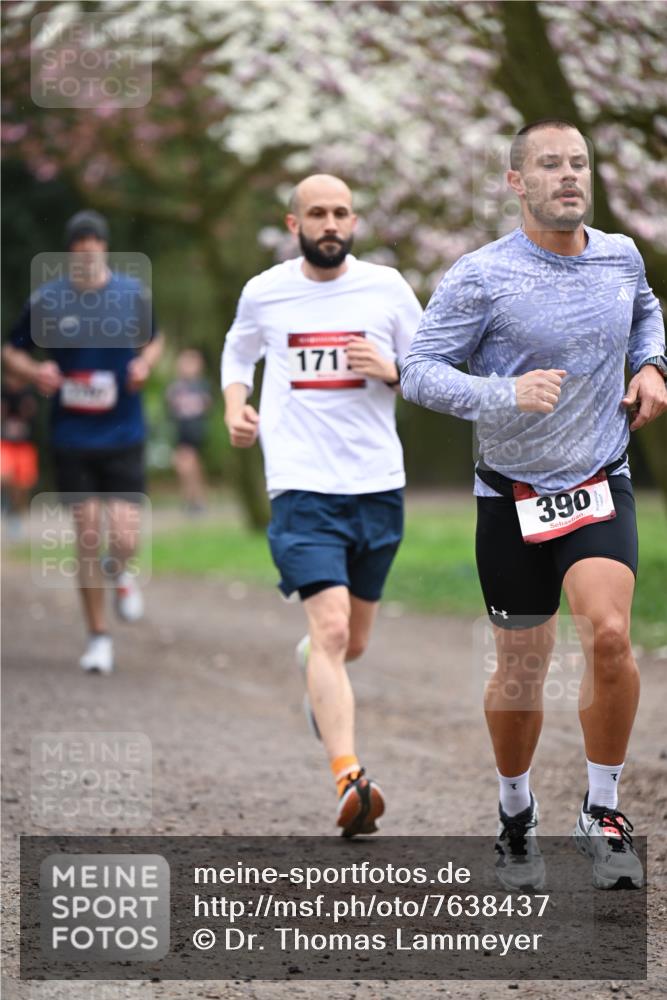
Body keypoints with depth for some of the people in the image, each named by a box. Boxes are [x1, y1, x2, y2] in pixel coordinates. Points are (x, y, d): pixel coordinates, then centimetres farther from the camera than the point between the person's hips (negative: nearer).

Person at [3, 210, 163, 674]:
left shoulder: (134, 294, -1)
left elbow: (154, 339, 17)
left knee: (125, 540, -8)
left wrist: (145, 363, -5)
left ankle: (118, 572, 31)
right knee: (87, 539, 0)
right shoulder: (46, 301, -4)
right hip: (72, 440, 0)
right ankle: (99, 636, 15)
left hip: (124, 438, 0)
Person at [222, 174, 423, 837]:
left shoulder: (386, 288, 4)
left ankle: (310, 661, 53)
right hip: (302, 488, -3)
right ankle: (348, 781, -26)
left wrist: (390, 372, -11)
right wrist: (235, 409, 5)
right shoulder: (264, 293, 4)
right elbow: (238, 355, 24)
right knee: (331, 627, -20)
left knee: (352, 642, 16)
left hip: (378, 486, 3)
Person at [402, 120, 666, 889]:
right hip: (513, 497, -2)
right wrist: (506, 395, -29)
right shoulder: (480, 277, -12)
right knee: (520, 671, 5)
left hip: (601, 487, 2)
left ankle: (603, 815, -5)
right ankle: (516, 819, 30)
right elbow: (420, 372, -14)